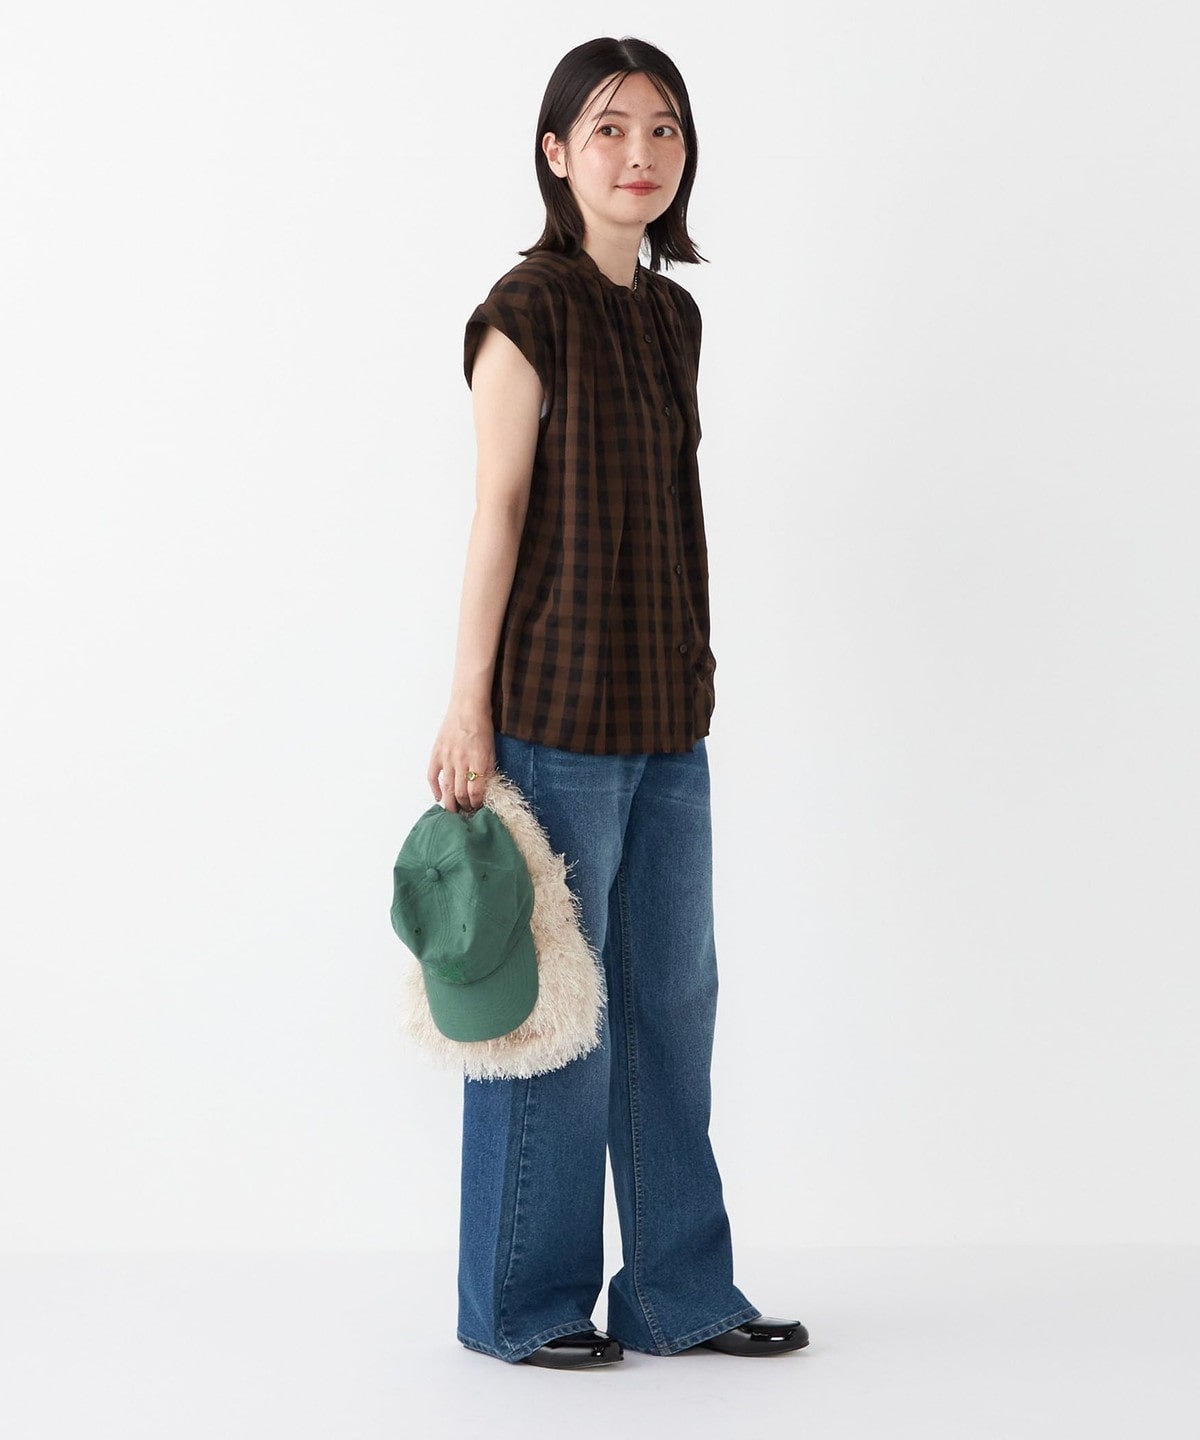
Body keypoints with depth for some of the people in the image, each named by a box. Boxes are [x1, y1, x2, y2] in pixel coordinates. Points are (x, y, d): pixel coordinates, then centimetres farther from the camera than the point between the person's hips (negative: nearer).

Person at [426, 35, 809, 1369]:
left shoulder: (672, 314, 13)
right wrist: (468, 710, -14)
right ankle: (522, 1301, 17)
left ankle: (678, 1290, 23)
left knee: (674, 996, 12)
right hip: (558, 710, -8)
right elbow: (497, 514, -11)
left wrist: (689, 689, 16)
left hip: (667, 714, 8)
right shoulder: (530, 309, -8)